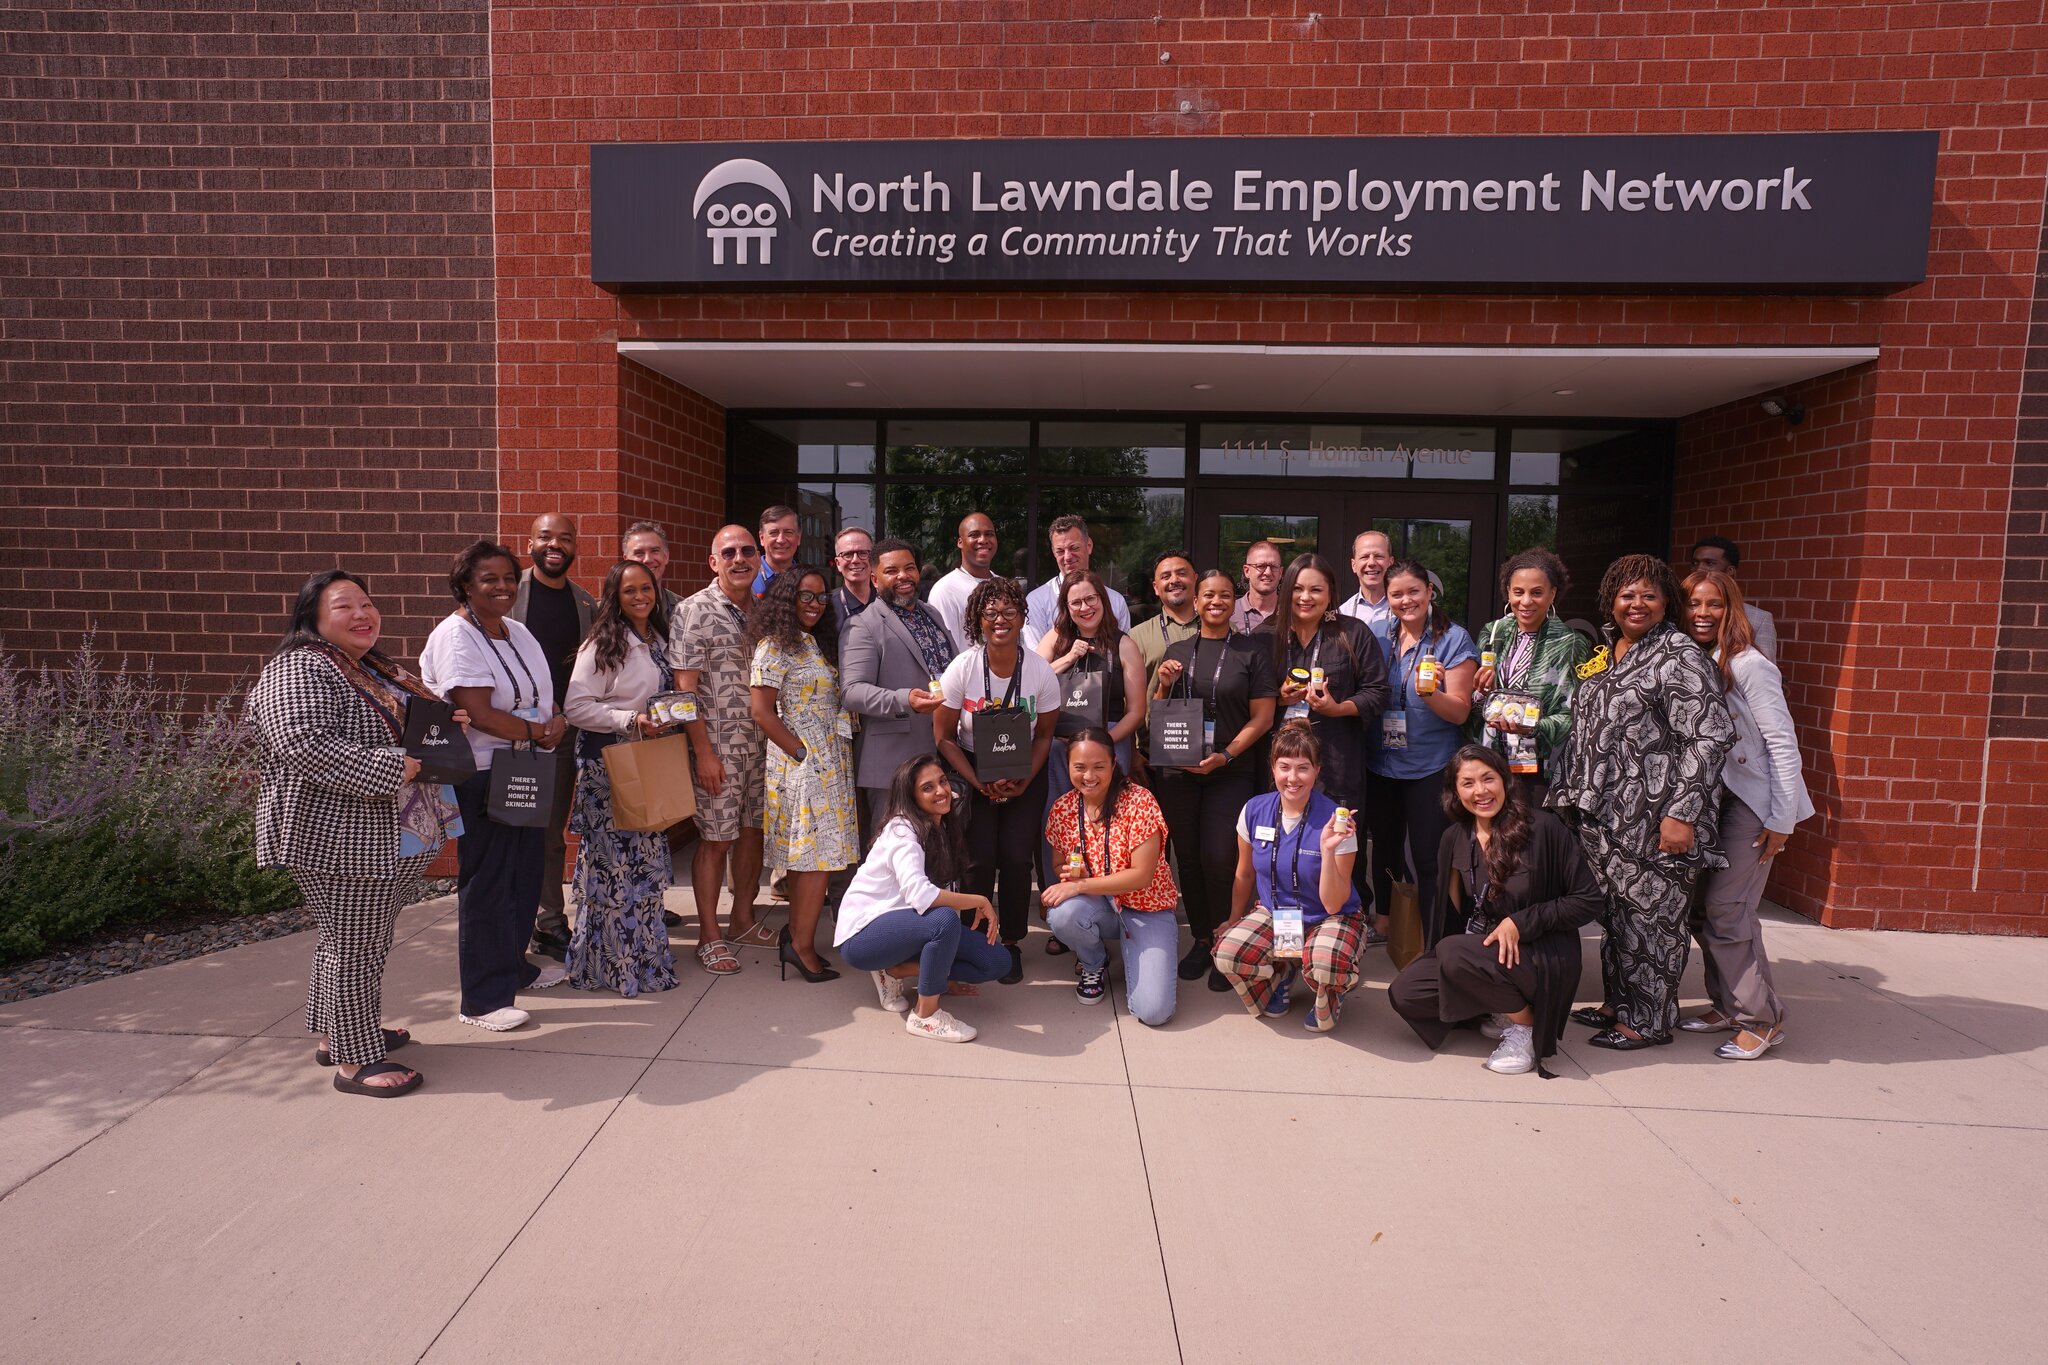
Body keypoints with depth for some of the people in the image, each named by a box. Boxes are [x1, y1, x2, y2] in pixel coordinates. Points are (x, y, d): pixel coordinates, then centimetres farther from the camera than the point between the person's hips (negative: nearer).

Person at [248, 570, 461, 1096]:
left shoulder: (378, 670, 15)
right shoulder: (300, 671, -15)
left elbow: (405, 728, 28)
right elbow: (303, 745, -28)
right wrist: (390, 770, -26)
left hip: (390, 836, 10)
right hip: (341, 840, -10)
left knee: (367, 939, 19)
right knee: (352, 945, -1)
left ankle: (338, 1032, 35)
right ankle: (355, 1062, 10)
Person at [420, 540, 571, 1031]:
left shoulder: (518, 632, 12)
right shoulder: (456, 636, -14)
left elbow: (543, 696, 14)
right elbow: (479, 713, -22)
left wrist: (556, 723, -8)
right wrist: (538, 732, -12)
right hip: (481, 775, -8)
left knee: (525, 874, 16)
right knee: (486, 884, -1)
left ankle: (514, 967, 34)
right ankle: (483, 1000, 9)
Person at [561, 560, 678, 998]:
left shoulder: (659, 642, 12)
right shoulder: (601, 645, -11)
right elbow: (576, 707, -16)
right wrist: (631, 720, -21)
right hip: (607, 761, -7)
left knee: (648, 860, 12)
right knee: (614, 863, -4)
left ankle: (644, 954, 23)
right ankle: (611, 962, 7)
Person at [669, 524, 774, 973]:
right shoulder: (695, 611, -9)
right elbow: (685, 687, -12)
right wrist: (704, 751, -16)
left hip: (761, 744, 6)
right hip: (718, 746, -6)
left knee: (753, 830, 14)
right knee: (715, 839, 1)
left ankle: (744, 920, 30)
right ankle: (709, 936, 14)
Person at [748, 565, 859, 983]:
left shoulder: (809, 642, 16)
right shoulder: (775, 646, -11)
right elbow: (762, 712, -15)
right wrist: (802, 754, -14)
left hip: (827, 762, 9)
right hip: (803, 763, -9)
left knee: (808, 856, 11)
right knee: (818, 856, -6)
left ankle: (796, 936, 19)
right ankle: (802, 945, 4)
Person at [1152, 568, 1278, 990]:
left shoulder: (1252, 654, 3)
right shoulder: (1177, 652, 11)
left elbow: (1261, 719, -2)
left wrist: (1225, 756, -14)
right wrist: (1164, 685, -6)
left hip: (1231, 772, -3)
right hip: (1177, 772, 3)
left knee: (1220, 860, -8)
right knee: (1189, 858, 7)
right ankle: (1201, 940, 22)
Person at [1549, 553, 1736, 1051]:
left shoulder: (1679, 658, -10)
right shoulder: (1603, 654, 15)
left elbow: (1709, 736, -17)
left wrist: (1683, 813, -21)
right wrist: (1569, 790, 18)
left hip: (1652, 822, -7)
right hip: (1602, 816, 8)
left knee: (1650, 917, 3)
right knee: (1614, 913, 16)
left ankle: (1648, 1021, 17)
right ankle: (1618, 1003, 31)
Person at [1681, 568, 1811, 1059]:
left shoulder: (1749, 665, -13)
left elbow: (1783, 742, -14)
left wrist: (1781, 820, -16)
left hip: (1753, 803, -7)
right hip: (1711, 799, 7)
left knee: (1724, 910, -8)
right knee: (1700, 907, 6)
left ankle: (1763, 1019, 6)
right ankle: (1727, 1006, 20)